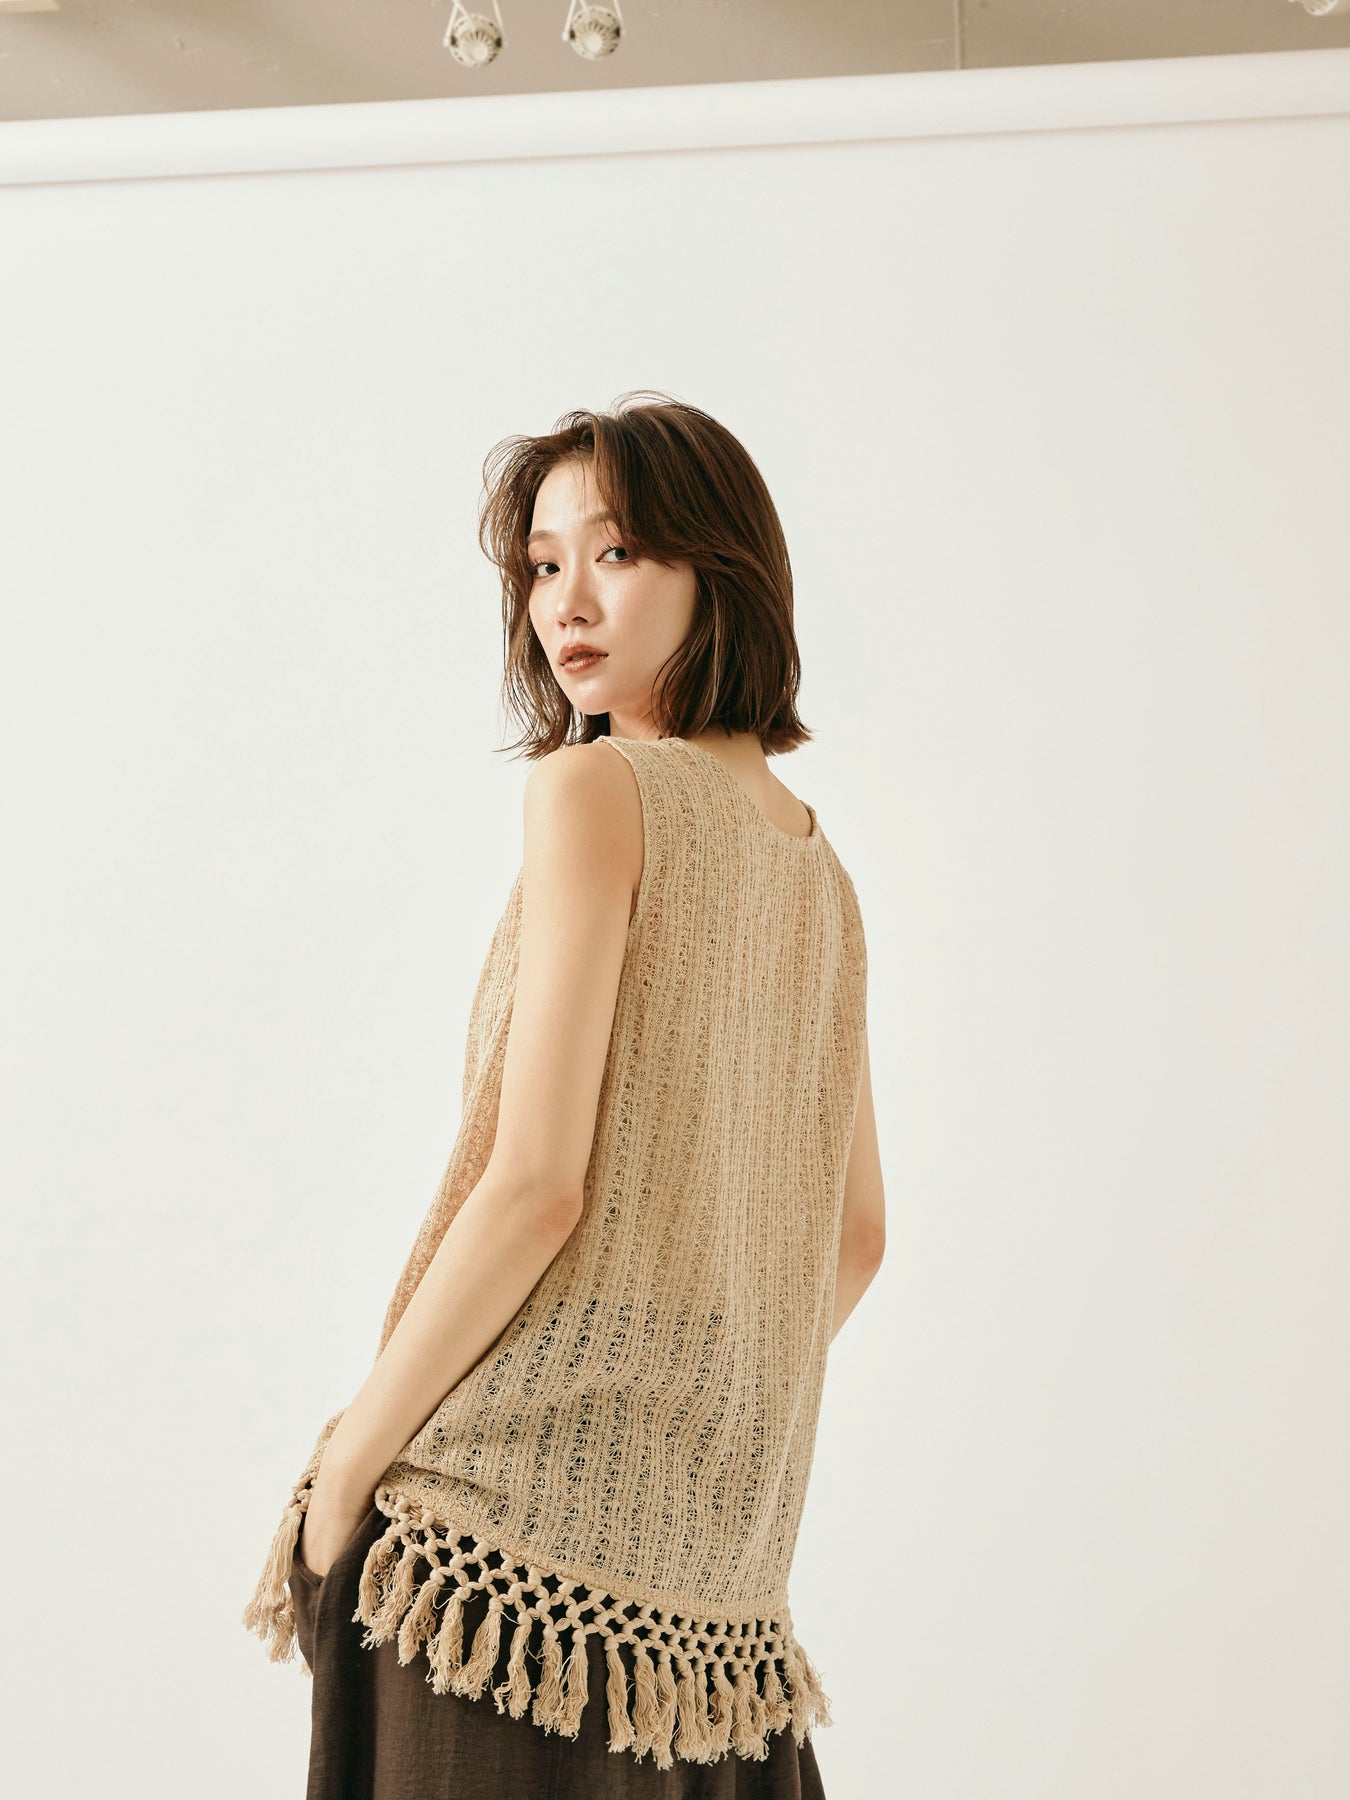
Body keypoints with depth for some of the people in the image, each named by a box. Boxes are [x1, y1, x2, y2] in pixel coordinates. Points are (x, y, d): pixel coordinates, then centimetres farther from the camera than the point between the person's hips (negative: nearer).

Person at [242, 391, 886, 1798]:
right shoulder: (818, 868, 13)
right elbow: (852, 1237, 18)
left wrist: (345, 1463, -8)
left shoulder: (597, 790, -9)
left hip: (528, 1512, -7)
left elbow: (536, 1183, -16)